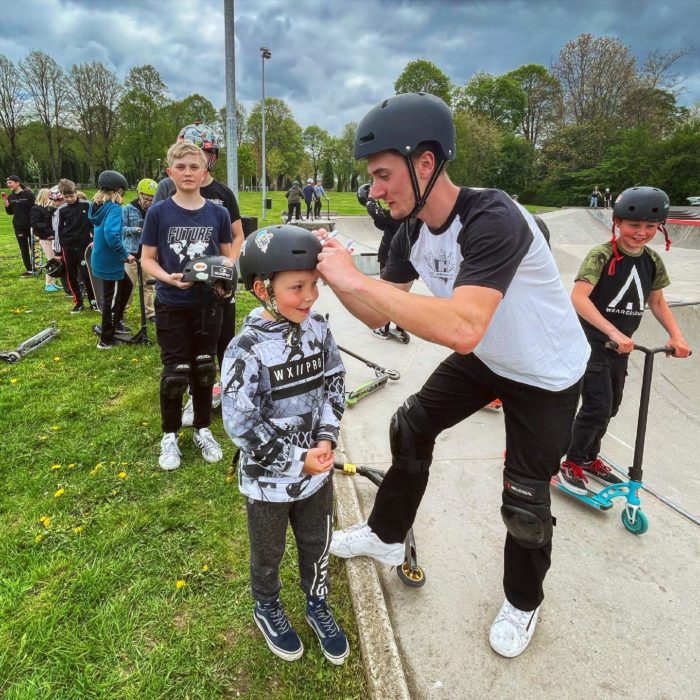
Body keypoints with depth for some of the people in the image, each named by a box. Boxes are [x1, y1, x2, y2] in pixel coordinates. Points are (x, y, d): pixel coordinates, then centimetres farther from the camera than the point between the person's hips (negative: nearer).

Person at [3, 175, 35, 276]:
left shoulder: (29, 194, -9)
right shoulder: (10, 197, 7)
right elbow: (10, 212, 13)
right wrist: (6, 205, -6)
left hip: (30, 225, -5)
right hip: (18, 227, 5)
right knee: (24, 249, 7)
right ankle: (29, 270, 13)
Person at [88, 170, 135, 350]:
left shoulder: (98, 206, 8)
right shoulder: (114, 208, -20)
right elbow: (112, 236, -32)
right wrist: (126, 255, -21)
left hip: (101, 259, 9)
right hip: (110, 262, -9)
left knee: (126, 286, 26)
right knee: (112, 299, 4)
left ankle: (115, 322, 35)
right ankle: (106, 340, 15)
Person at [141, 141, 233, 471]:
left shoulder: (218, 213, 0)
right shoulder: (158, 212, -5)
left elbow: (228, 256, 7)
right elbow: (147, 259, -2)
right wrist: (167, 278, -21)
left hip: (208, 304, 2)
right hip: (171, 305, -2)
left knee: (204, 369, 12)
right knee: (175, 373, 3)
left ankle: (202, 429, 31)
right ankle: (170, 435, 24)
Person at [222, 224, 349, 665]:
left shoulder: (318, 329, -9)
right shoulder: (247, 349, -24)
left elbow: (334, 385, 1)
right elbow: (241, 425, -22)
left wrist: (327, 438, -13)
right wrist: (298, 460, -21)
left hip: (317, 468, 4)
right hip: (268, 478, -4)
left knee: (317, 546, 24)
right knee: (268, 554, 22)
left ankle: (318, 604, 51)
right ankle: (268, 608, 51)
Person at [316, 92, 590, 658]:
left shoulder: (492, 218, -35)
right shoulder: (413, 232, -9)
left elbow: (462, 329, -49)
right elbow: (377, 316, -3)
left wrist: (356, 278, -43)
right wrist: (331, 274, -21)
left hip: (548, 374, -7)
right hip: (485, 360, 7)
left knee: (524, 501, 1)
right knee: (410, 429, 12)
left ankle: (523, 602, 34)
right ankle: (387, 537, 37)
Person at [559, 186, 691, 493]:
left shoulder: (652, 260, 3)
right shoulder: (601, 256, -18)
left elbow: (657, 301, 14)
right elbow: (578, 298, -30)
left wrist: (676, 335, 1)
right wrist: (612, 332, -38)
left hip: (621, 346, 7)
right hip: (592, 342, -7)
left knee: (610, 407, 16)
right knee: (597, 407, -9)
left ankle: (590, 458, 35)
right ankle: (571, 463, 10)